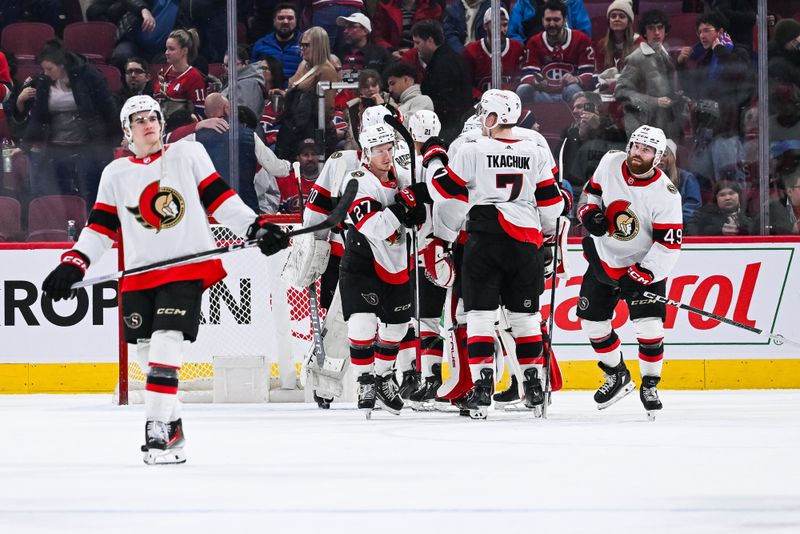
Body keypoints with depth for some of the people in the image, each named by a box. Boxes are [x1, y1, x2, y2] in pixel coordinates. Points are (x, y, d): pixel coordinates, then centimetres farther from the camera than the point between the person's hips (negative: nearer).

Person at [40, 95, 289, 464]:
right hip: (139, 276, 4)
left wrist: (256, 228, -5)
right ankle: (171, 425, 20)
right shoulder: (115, 174, 12)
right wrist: (72, 265, 0)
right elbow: (100, 228, 11)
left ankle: (158, 428, -19)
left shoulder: (189, 154, 5)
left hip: (187, 268, -4)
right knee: (147, 351, 5)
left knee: (166, 344, -17)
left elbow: (219, 198, 4)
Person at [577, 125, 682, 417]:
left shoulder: (665, 194, -24)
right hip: (603, 258, 5)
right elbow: (593, 190, 10)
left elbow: (669, 246, -24)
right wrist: (589, 212, -11)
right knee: (592, 318, 6)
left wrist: (639, 277, -29)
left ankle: (650, 384, 4)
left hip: (644, 263, -5)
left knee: (648, 324, -15)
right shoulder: (610, 163, -11)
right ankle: (617, 376, 26)